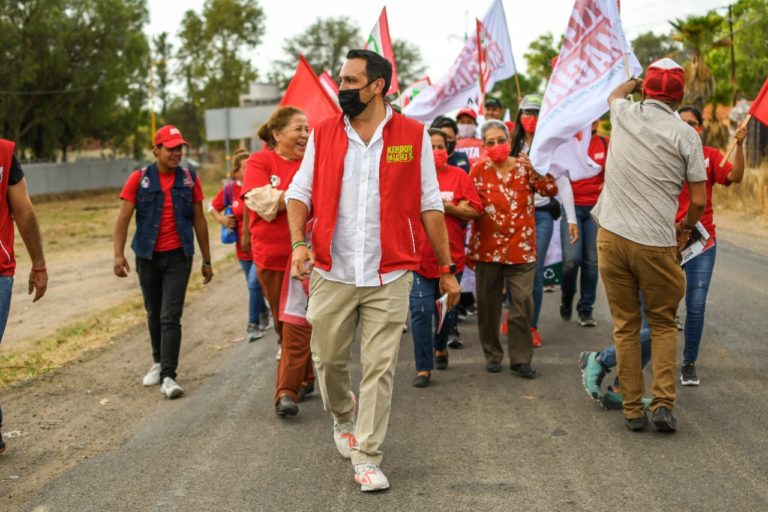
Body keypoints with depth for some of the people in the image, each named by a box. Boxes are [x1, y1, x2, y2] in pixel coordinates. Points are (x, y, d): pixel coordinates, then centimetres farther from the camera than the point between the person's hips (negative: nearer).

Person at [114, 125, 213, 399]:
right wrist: (119, 254, -16)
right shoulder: (139, 179, -3)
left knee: (170, 317, -11)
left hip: (178, 256, -1)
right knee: (154, 314, 15)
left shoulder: (190, 179, 1)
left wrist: (206, 260, 8)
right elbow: (123, 219, -5)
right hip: (148, 256, 1)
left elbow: (199, 220, 7)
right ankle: (159, 362, 35)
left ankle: (168, 377, -11)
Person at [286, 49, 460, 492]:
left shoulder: (413, 136, 0)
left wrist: (447, 268, 4)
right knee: (328, 358, 10)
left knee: (380, 368, 0)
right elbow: (300, 192, 8)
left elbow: (430, 205, 4)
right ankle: (343, 416, 41)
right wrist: (299, 241, -10)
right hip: (331, 272, 2)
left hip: (390, 276, -2)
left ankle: (367, 458, 11)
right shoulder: (324, 134, 5)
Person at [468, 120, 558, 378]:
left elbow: (551, 190, -7)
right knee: (488, 305, 7)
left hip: (521, 247, 0)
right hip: (488, 247, 0)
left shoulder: (524, 166, 4)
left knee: (523, 303, -4)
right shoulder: (479, 170, 2)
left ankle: (521, 358, 6)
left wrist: (533, 171, -18)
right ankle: (492, 354, 22)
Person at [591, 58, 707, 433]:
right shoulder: (685, 135, -4)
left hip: (611, 235, 2)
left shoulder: (624, 114, 4)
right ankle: (663, 402, 1)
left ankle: (632, 410, 12)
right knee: (663, 323, 13)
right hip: (656, 242, -2)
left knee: (625, 327, 10)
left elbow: (615, 94, 32)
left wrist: (635, 81, 52)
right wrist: (687, 227, 18)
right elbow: (699, 200, -3)